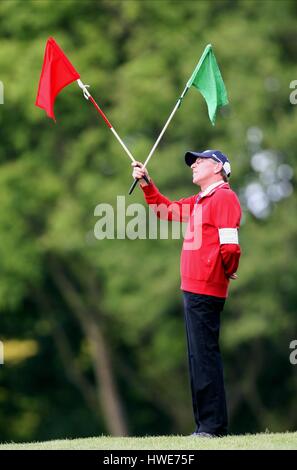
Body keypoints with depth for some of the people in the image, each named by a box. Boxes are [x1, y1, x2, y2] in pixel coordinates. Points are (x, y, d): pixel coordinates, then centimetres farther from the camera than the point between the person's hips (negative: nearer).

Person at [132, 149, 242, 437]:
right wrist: (146, 184, 20)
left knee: (204, 356, -11)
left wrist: (228, 271, -5)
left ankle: (213, 426, -11)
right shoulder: (199, 202, 20)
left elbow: (230, 245, -20)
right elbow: (166, 209, 30)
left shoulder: (223, 197, -11)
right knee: (199, 357, 12)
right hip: (193, 290, 10)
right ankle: (206, 425, 16)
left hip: (205, 291, -10)